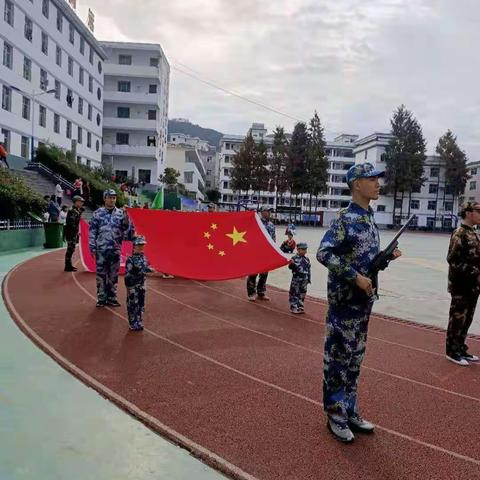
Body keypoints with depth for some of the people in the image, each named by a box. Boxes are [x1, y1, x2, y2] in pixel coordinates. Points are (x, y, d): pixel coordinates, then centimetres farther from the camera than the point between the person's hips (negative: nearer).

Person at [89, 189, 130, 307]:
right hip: (101, 248, -2)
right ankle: (101, 298, 13)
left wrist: (126, 218, -15)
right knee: (101, 274, 3)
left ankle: (111, 298, 18)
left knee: (113, 275, 8)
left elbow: (125, 229, 3)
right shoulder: (98, 213, 0)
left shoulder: (121, 213, 5)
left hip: (115, 249, 2)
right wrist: (92, 247, -4)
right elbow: (92, 231, 1)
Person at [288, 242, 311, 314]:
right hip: (296, 279, -5)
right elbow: (291, 267, -15)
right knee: (294, 293, 1)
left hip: (304, 280, 5)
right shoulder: (294, 258, -9)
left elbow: (309, 269, 12)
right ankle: (294, 307, 9)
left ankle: (300, 307, 23)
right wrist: (291, 264, -38)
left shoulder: (307, 259, 7)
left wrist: (309, 279, 12)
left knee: (302, 294, 12)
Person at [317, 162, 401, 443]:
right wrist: (356, 277, -23)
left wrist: (386, 256, 2)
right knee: (338, 358, 4)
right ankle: (335, 415, 19)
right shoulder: (346, 219, -15)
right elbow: (324, 254, -23)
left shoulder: (370, 218, 12)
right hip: (345, 301, -9)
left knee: (355, 358, 17)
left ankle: (350, 411, 32)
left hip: (364, 300, 9)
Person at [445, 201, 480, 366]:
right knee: (457, 319, 1)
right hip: (461, 286, -9)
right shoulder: (459, 234, -15)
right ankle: (452, 351, 13)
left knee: (466, 319, 16)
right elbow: (454, 260, -21)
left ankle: (461, 349, 27)